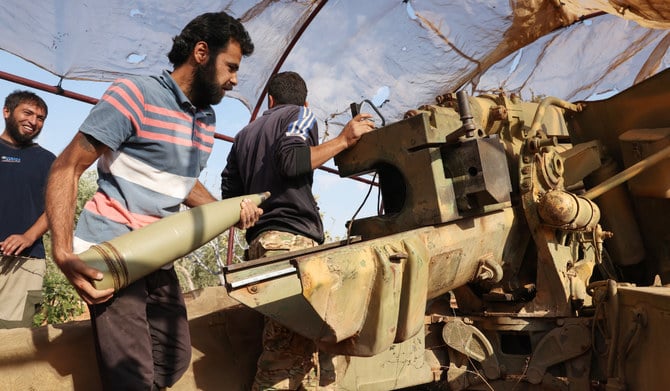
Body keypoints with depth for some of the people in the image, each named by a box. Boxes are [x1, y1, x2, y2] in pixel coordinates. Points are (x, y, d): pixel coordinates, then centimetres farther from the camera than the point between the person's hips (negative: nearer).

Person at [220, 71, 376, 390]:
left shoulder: (245, 134, 29)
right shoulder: (301, 114, 10)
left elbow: (230, 194, 21)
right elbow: (291, 160, -11)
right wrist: (343, 140, -5)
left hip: (259, 241, 7)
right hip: (292, 238, -7)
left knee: (283, 343, 2)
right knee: (292, 345, -14)